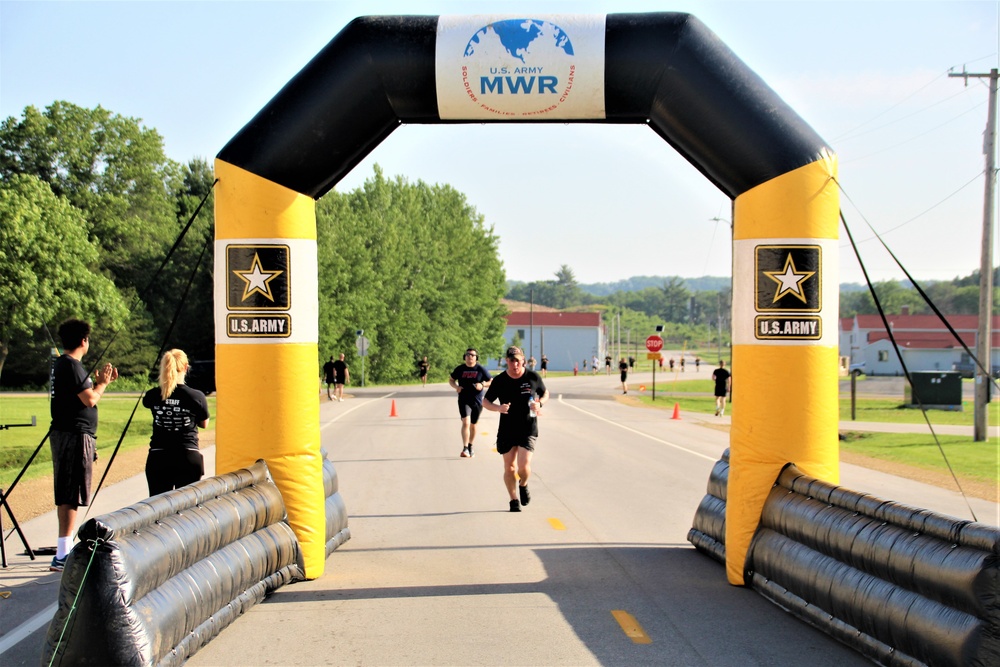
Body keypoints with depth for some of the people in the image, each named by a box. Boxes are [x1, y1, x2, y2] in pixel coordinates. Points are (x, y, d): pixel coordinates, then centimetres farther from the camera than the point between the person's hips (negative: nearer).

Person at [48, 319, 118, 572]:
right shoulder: (71, 366, -15)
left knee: (66, 497, 16)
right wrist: (102, 383, -1)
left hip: (64, 434, 11)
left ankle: (66, 550, 24)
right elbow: (90, 399, -17)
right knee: (70, 497, -11)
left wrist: (99, 381, 14)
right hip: (74, 436, -11)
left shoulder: (61, 364, 17)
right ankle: (62, 556, -13)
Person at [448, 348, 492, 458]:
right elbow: (451, 380, 14)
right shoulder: (460, 369, 1)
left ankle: (470, 447, 34)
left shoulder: (481, 369, -3)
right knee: (466, 423, -18)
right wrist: (456, 387, -7)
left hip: (477, 401, 1)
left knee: (473, 425, 14)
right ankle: (465, 449, -20)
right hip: (464, 400, -1)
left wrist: (482, 384, -17)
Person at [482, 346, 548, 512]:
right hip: (507, 430, 1)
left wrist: (539, 403, -8)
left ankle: (523, 486, 21)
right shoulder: (499, 380, -2)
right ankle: (514, 500, 22)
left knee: (524, 466, -13)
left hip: (528, 429, -1)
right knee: (509, 468, 4)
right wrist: (498, 408, -16)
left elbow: (545, 394, 14)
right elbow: (486, 402, 4)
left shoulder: (533, 377, -2)